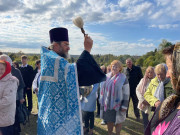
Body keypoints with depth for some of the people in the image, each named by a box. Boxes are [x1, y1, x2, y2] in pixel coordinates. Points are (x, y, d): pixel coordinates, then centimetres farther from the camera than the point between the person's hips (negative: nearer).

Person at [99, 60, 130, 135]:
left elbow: (126, 93, -8)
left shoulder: (123, 78, -9)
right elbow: (103, 89, 11)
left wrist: (124, 106, -11)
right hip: (107, 104, 4)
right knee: (109, 121, 16)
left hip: (117, 105, -3)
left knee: (117, 122, 12)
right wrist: (102, 101, 11)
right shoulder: (107, 76, 2)